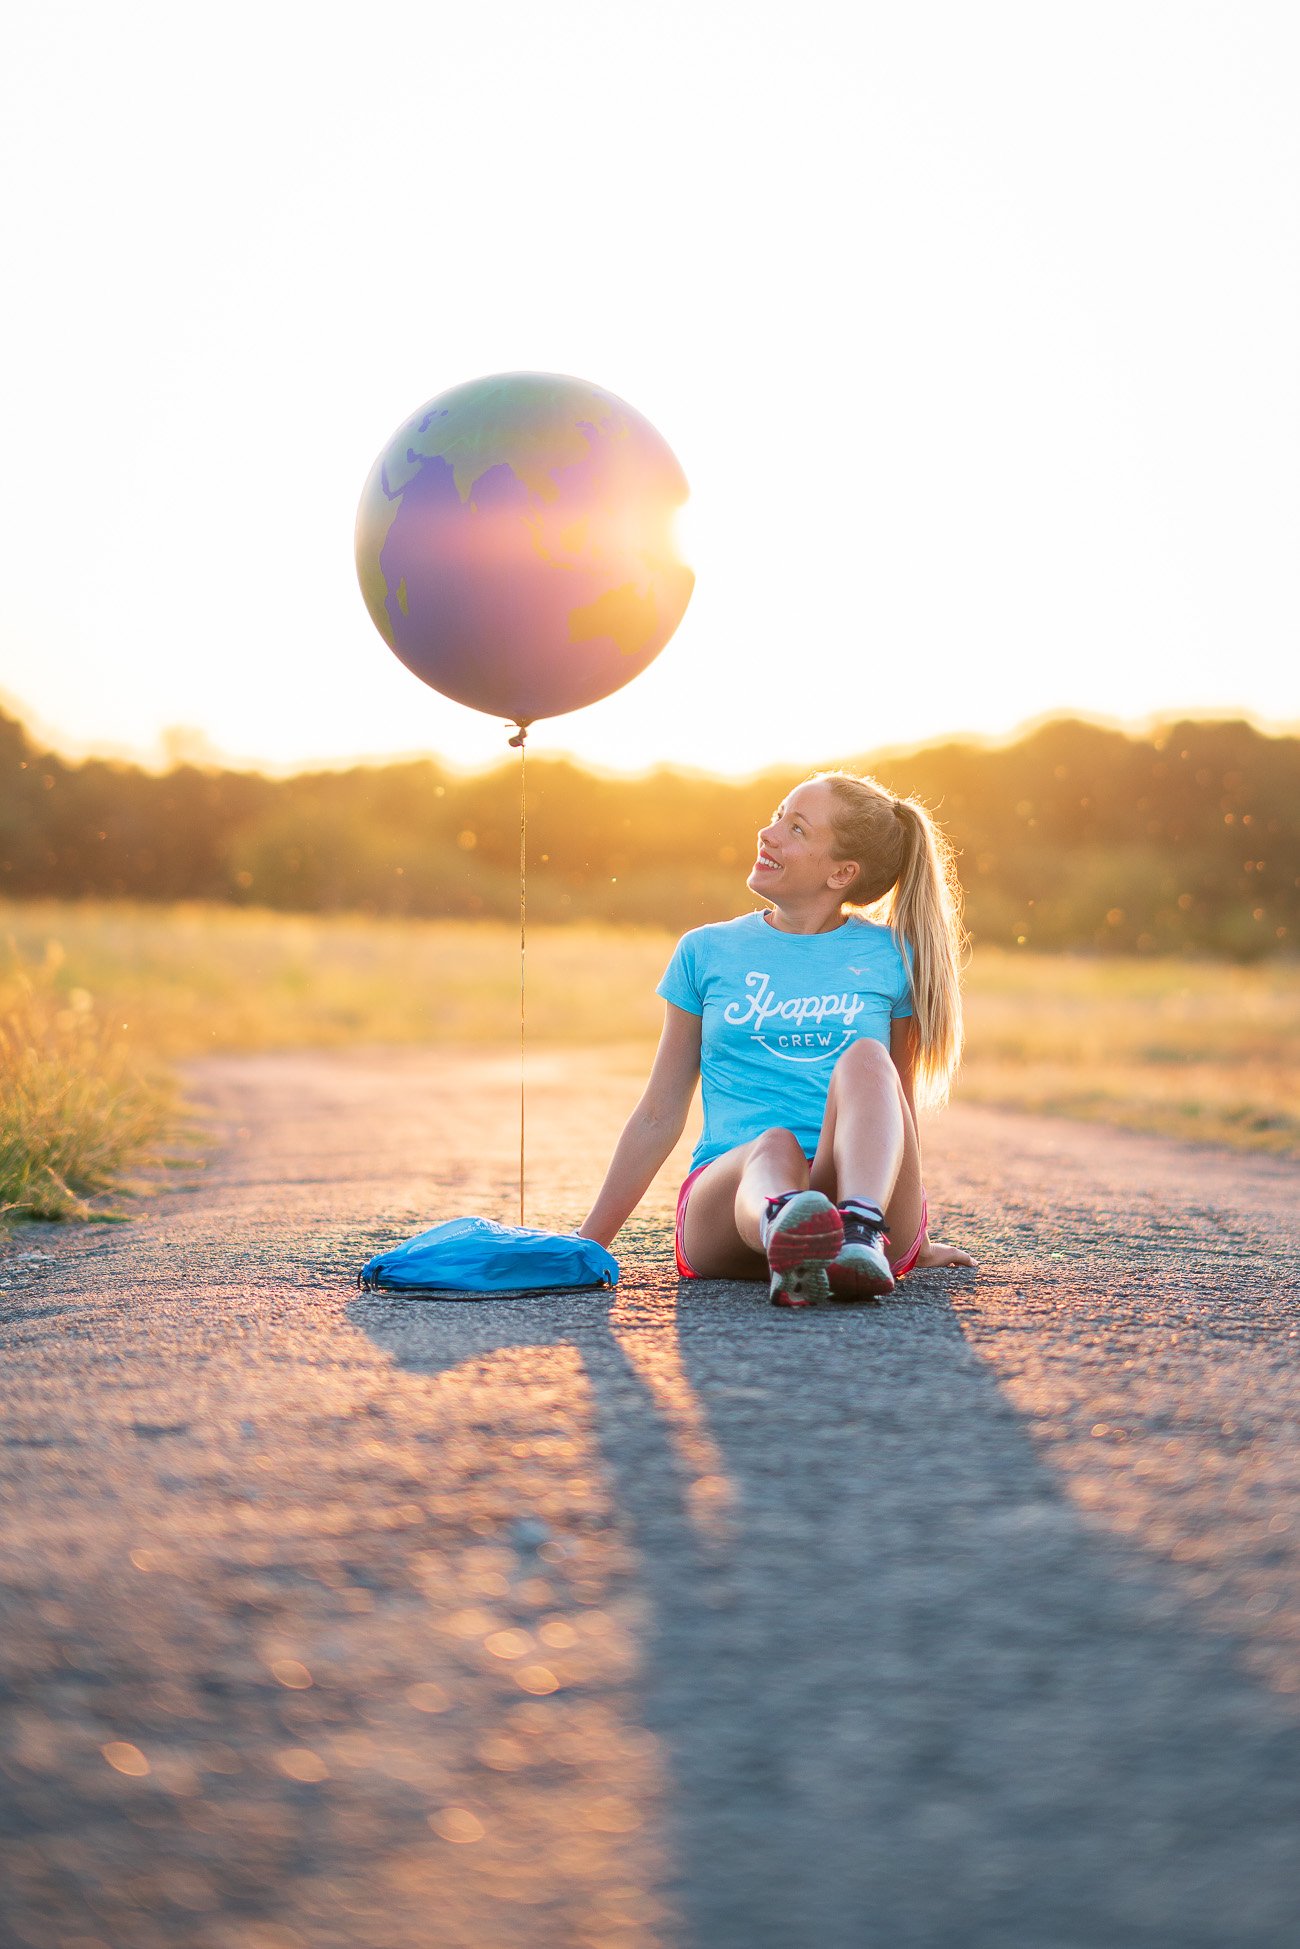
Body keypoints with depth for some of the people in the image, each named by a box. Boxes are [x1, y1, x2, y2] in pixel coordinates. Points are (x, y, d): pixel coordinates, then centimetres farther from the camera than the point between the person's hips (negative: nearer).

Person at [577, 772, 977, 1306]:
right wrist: (586, 1246, 15)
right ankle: (785, 1238, -71)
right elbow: (659, 1117, 18)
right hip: (730, 1185, 0)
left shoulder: (891, 958, 13)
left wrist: (915, 1241, 29)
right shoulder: (707, 952, 15)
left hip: (866, 1183, 0)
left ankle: (861, 1236, -55)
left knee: (865, 1060, -29)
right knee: (775, 1147, -36)